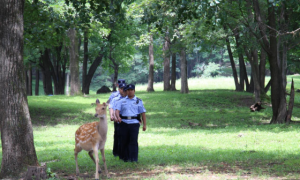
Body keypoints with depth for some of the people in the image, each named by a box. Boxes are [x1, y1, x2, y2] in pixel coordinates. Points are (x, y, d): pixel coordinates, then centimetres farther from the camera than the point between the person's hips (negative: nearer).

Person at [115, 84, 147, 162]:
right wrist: (118, 117, -20)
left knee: (133, 141, -9)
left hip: (134, 123, -1)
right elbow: (117, 110, 2)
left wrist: (144, 124, 8)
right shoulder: (122, 101, 14)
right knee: (124, 140, 4)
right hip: (124, 123, 2)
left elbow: (143, 113, 12)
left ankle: (133, 158, -8)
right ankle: (124, 157, 16)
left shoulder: (138, 101, 13)